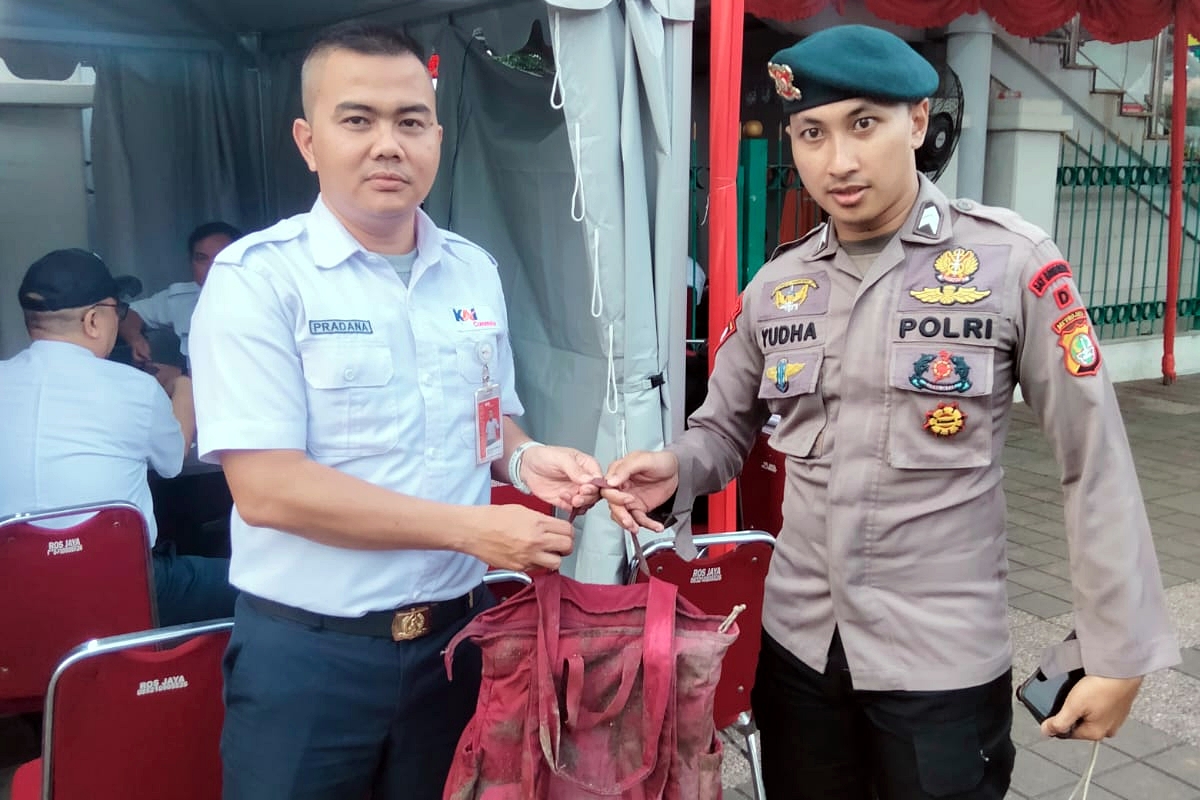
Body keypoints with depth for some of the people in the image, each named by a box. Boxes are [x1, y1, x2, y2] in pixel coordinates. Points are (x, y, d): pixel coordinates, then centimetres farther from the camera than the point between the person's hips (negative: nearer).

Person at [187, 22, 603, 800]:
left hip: (456, 633, 5)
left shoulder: (475, 270, 6)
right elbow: (267, 488, -20)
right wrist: (469, 528, -21)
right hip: (308, 650, -4)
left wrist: (524, 459, -5)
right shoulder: (256, 276, -13)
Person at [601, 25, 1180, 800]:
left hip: (945, 658, -3)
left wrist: (1117, 649, -6)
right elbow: (724, 431, 11)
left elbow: (1096, 463, -8)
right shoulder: (775, 287, 2)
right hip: (796, 644, 4)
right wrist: (675, 471, -11)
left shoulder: (1013, 262, -11)